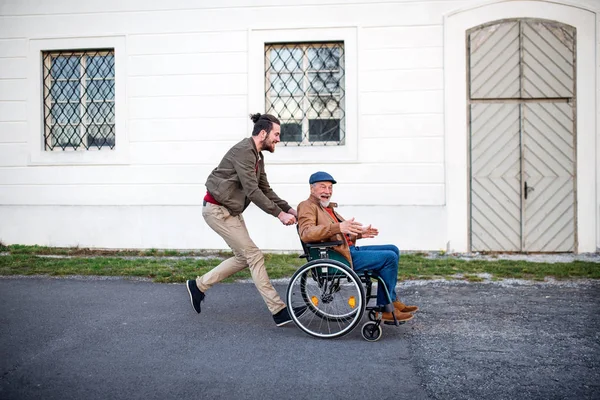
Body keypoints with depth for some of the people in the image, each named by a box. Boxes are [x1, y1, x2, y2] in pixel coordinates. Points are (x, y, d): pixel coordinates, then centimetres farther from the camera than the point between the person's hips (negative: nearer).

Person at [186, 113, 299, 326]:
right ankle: (279, 310, -4)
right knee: (254, 256, -10)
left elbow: (265, 189, 11)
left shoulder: (257, 156, 10)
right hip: (217, 209, -10)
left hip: (230, 210, 10)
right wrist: (279, 214, -24)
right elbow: (252, 191, -25)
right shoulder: (244, 151, -20)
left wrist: (289, 208, 0)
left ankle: (198, 285, 24)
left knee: (243, 257, 12)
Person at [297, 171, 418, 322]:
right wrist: (338, 227, -36)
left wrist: (359, 233, 12)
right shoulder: (307, 206, -7)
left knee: (393, 250, 11)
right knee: (389, 257, -15)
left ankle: (392, 301, 11)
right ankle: (385, 309, -6)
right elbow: (306, 233, -27)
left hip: (349, 249, 10)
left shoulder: (327, 207, 23)